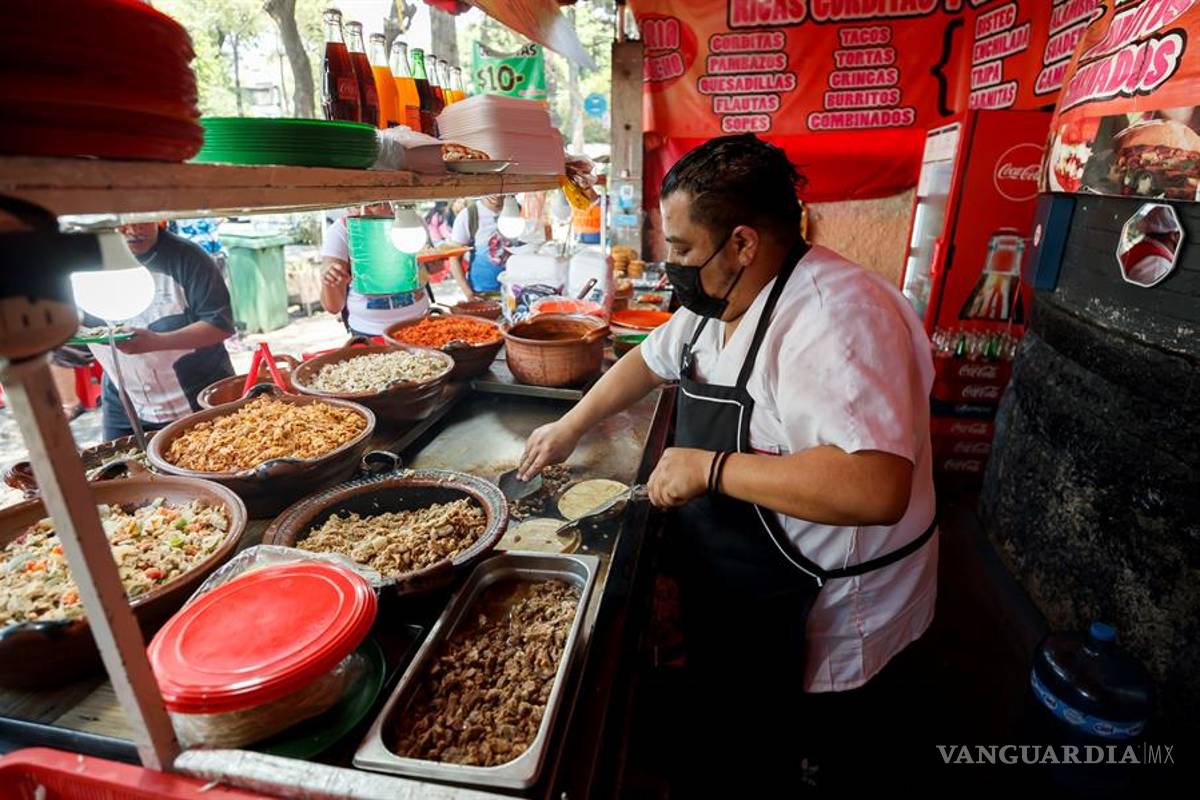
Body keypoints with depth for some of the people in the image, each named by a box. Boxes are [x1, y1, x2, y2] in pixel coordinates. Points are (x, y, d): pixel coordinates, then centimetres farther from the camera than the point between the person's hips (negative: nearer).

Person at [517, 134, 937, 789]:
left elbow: (877, 488, -40)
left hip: (800, 621, -8)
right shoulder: (723, 299, 0)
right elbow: (652, 358, 13)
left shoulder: (836, 317, -31)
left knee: (756, 760, 19)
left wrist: (710, 467, -33)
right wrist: (569, 428, 11)